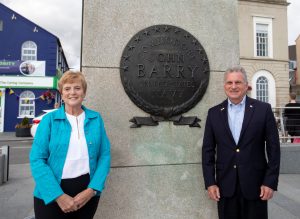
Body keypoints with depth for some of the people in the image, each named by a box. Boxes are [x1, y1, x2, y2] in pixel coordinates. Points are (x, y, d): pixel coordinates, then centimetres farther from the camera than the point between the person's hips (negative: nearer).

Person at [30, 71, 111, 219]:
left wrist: (92, 189, -12)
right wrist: (58, 195, -17)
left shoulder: (96, 119, -1)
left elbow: (105, 155, -2)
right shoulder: (49, 119, -5)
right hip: (52, 195, -2)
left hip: (87, 192, 2)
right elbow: (37, 159, -9)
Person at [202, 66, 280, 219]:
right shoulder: (214, 113, 1)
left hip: (255, 184, -1)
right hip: (225, 185, 1)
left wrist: (271, 182, -5)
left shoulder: (263, 109, -2)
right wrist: (210, 182, -2)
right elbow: (208, 150, 1)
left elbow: (273, 147, -1)